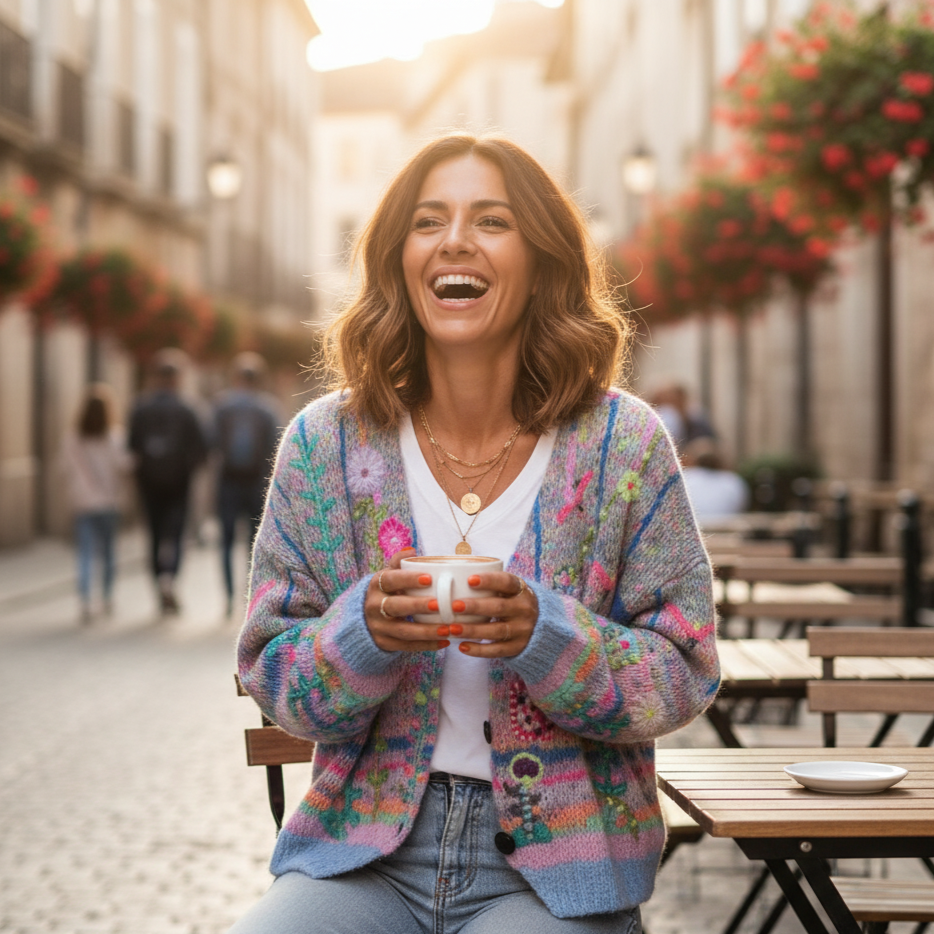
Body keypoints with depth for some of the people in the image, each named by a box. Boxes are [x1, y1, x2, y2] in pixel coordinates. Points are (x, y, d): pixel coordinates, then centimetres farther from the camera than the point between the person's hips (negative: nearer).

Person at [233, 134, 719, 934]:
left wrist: (543, 633, -19)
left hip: (555, 869, -1)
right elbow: (271, 676, 4)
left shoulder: (622, 445, -1)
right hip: (366, 849, 1)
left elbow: (685, 675, -1)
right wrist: (366, 630, -17)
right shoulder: (324, 443, 3)